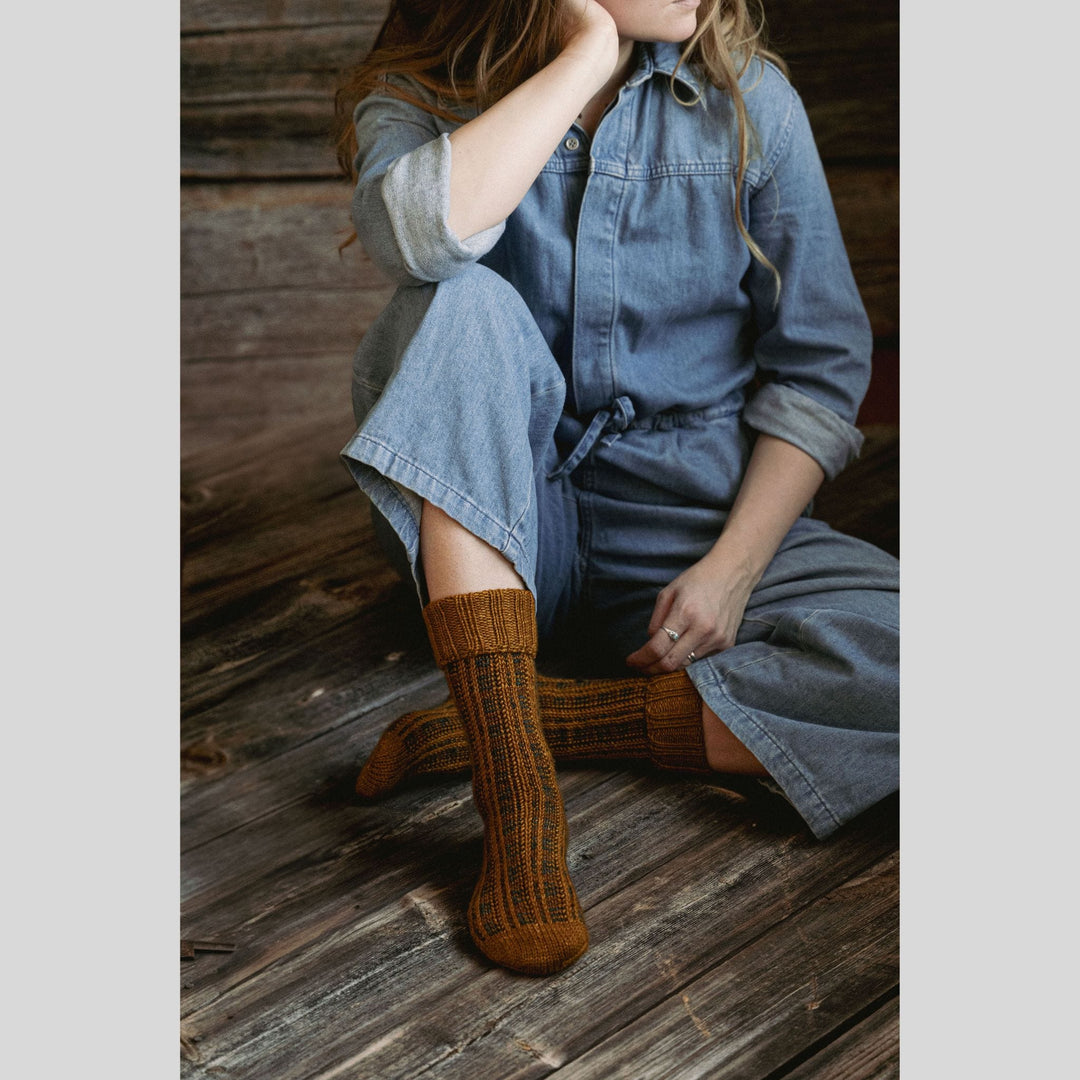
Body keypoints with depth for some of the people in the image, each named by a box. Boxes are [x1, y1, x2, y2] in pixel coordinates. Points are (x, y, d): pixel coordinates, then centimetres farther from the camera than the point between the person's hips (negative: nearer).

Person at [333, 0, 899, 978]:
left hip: (692, 516, 1)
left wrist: (731, 567, -12)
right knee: (464, 305, -31)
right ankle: (516, 790, -33)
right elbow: (418, 232, -30)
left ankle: (499, 722, -22)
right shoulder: (426, 93, -4)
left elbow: (820, 366, 0)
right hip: (502, 520, 0)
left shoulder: (750, 101, 0)